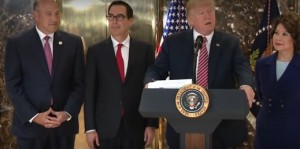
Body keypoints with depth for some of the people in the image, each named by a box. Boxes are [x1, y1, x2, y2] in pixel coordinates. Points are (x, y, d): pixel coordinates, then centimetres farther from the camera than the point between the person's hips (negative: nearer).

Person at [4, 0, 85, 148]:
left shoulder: (73, 42, 4)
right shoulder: (16, 43, -2)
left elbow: (79, 83, 3)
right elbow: (13, 86, -4)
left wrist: (68, 113, -9)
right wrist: (33, 116, -13)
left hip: (64, 123, 2)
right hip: (29, 125, -1)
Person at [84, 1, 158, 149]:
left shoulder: (145, 50, 2)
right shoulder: (95, 51, 2)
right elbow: (89, 91, 0)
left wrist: (151, 124, -2)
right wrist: (90, 128, -4)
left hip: (136, 127, 0)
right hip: (105, 128, 0)